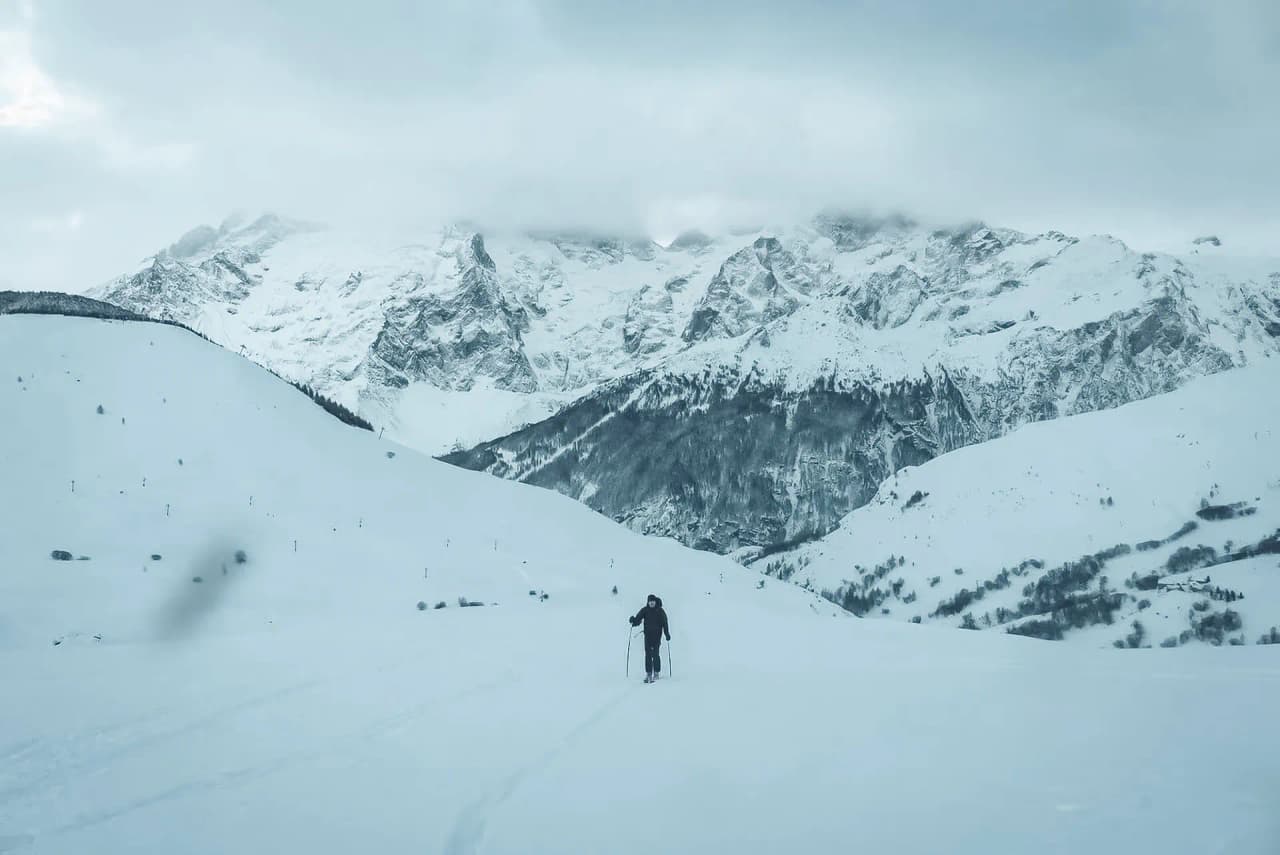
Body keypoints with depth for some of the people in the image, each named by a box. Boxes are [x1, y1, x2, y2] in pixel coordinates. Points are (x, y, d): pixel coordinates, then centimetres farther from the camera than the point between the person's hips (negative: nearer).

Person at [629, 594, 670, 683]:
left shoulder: (660, 611, -1)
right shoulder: (644, 610, 3)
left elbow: (665, 623, -1)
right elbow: (638, 619, -3)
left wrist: (667, 634, -7)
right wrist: (633, 621, -25)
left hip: (657, 635, -2)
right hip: (648, 635, 2)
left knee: (655, 654, -6)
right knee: (648, 654, -2)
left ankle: (656, 673, 5)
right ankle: (648, 674, 1)